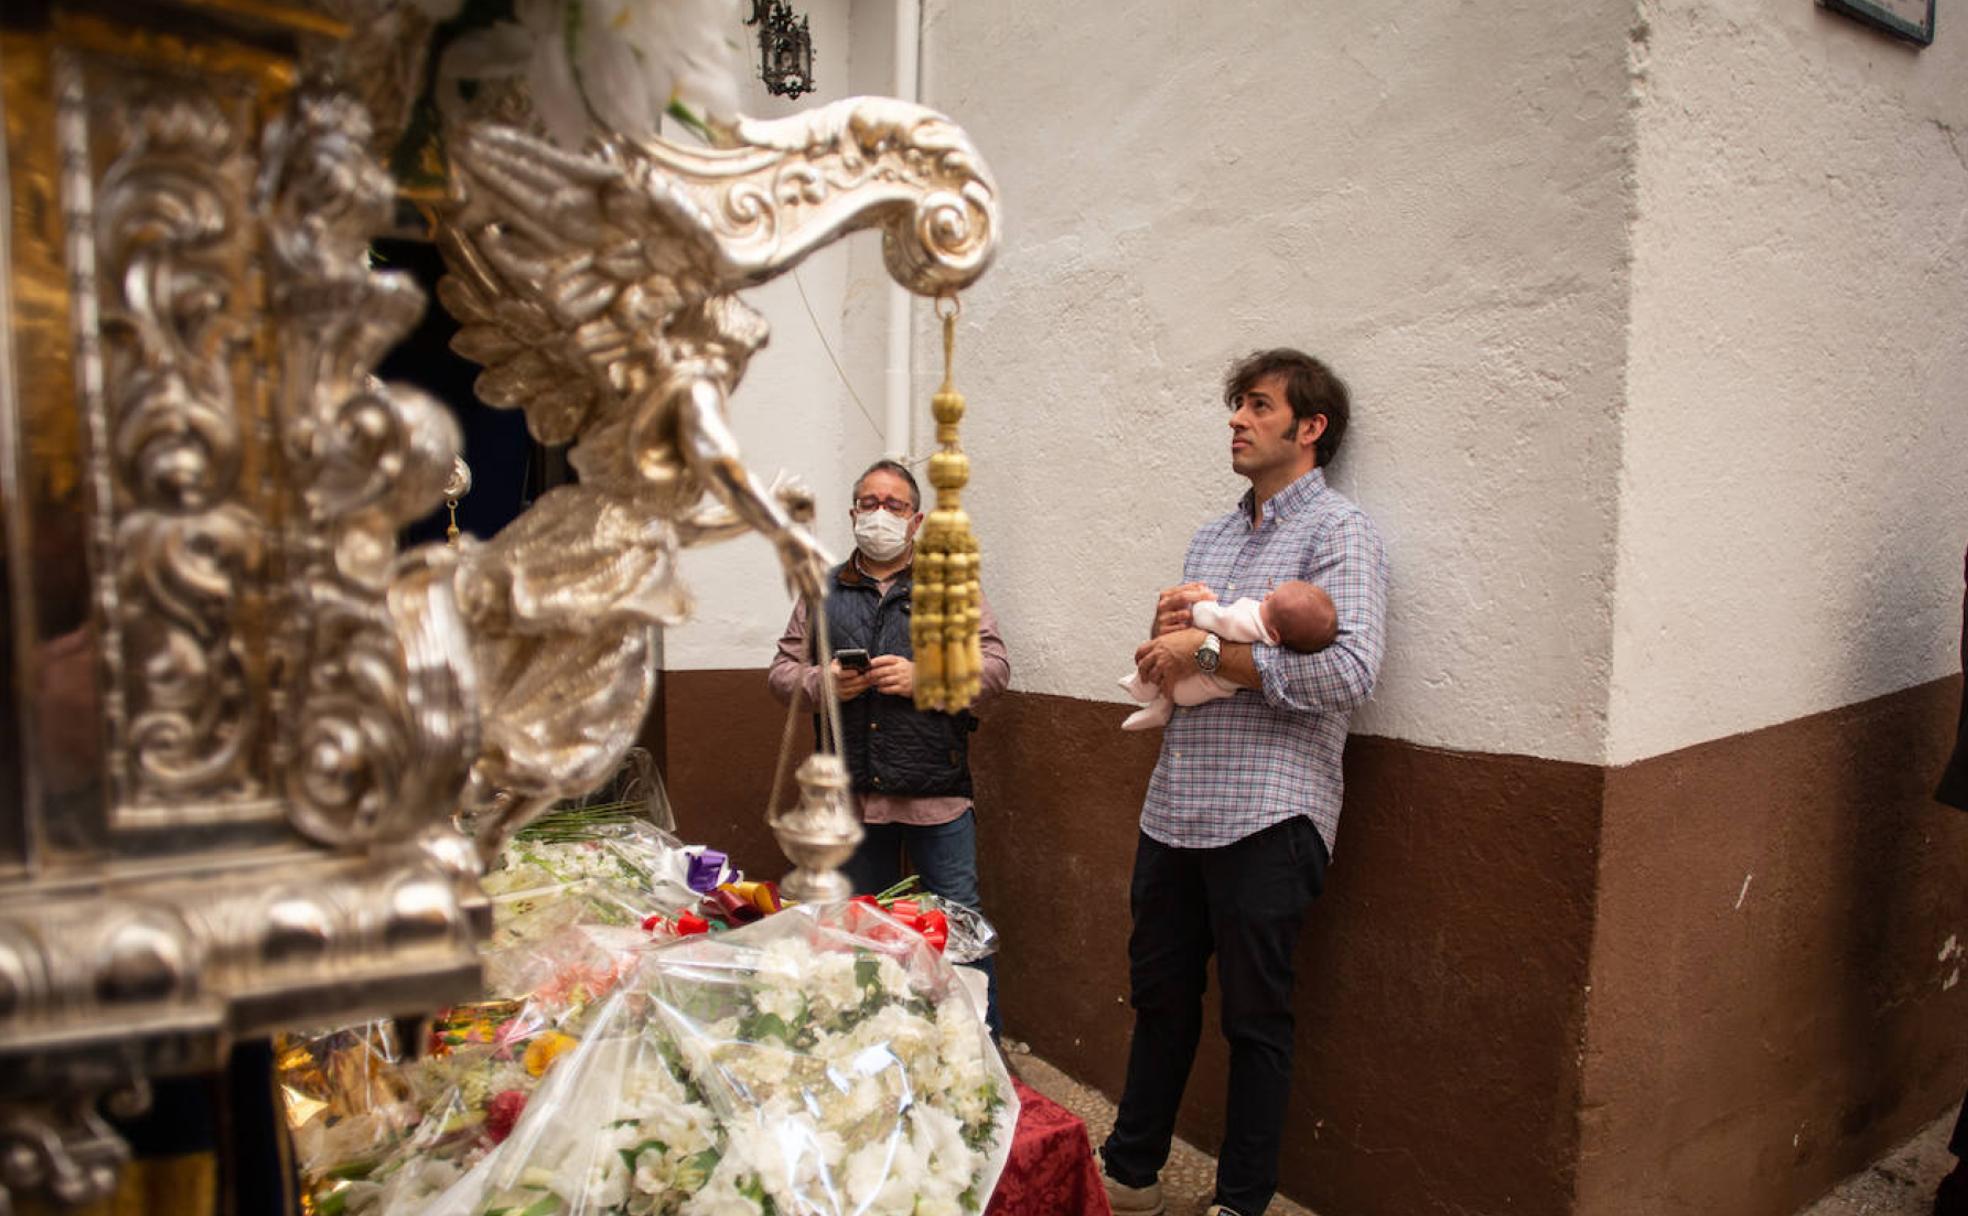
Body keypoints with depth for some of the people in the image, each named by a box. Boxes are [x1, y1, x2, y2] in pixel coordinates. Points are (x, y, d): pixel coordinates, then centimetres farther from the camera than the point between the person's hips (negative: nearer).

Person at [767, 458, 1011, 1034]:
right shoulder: (822, 592, 13)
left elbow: (994, 666, -2)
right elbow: (782, 670, 14)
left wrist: (921, 677, -16)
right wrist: (821, 682, -8)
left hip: (936, 794, -3)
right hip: (853, 794, 3)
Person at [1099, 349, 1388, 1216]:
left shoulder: (1338, 531, -6)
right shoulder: (1212, 537, 16)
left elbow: (1349, 672, -21)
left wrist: (1208, 647, -17)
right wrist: (1164, 624, -4)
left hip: (1265, 817, -7)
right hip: (1174, 807, 7)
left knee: (1254, 1017, 8)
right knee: (1159, 996, 18)